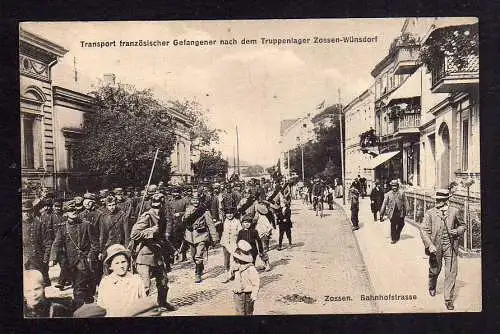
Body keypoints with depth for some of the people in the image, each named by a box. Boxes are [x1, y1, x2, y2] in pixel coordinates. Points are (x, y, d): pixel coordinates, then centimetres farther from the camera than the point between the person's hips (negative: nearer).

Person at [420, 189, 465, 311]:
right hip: (436, 247, 0)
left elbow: (462, 226, 15)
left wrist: (457, 231, -8)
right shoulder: (430, 213, -5)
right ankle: (432, 287, 47)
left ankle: (448, 299, 11)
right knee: (435, 270, 16)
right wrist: (430, 246, -18)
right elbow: (423, 230, -9)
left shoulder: (454, 212, 1)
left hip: (450, 247, 1)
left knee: (451, 273, -1)